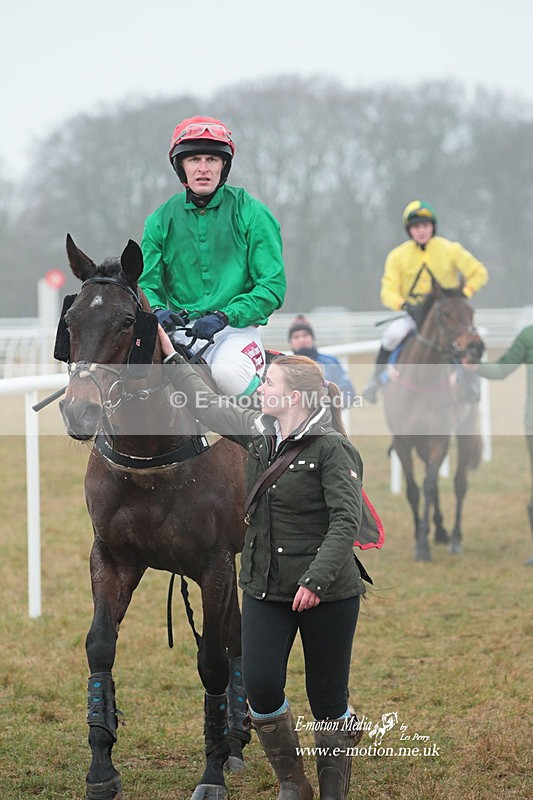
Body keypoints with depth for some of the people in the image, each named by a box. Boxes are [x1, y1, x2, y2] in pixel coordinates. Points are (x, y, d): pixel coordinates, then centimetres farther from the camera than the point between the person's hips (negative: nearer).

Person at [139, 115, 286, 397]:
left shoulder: (251, 214, 1)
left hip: (236, 329, -3)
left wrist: (224, 315, -19)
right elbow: (147, 284, 12)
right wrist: (157, 311, -13)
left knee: (227, 373, -36)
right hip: (181, 332, 3)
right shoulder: (161, 220, 10)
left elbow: (272, 286, -5)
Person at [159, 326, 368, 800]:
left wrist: (316, 580, -28)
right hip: (265, 588, 6)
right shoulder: (257, 434, 8)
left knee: (327, 699, 2)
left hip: (328, 595, -6)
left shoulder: (333, 450, -13)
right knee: (261, 690, -4)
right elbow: (207, 406, 21)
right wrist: (169, 354, 22)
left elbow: (345, 522, -20)